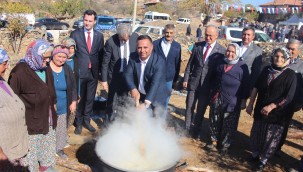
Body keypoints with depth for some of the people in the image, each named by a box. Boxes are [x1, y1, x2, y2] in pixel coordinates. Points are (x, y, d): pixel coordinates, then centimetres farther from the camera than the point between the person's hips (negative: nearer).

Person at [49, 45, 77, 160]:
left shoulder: (67, 69, 0)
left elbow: (73, 86, 7)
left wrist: (74, 101, 2)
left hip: (63, 108, 4)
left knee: (61, 129, 17)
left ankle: (59, 148, 36)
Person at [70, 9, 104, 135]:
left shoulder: (99, 36, 6)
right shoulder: (75, 34, -2)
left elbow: (101, 55, 8)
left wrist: (101, 72, 4)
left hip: (93, 72, 2)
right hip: (80, 72, -2)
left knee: (90, 98, 12)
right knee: (79, 98, 8)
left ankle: (86, 121, 29)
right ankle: (78, 122, 24)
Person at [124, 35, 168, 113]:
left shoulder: (159, 61, -25)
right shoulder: (133, 58, -10)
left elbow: (155, 83, -32)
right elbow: (128, 74, -11)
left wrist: (146, 103, -40)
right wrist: (133, 89, -31)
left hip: (156, 96, -4)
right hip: (140, 95, 4)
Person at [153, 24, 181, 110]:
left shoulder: (177, 46, -1)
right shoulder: (155, 44, -6)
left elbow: (177, 64, 6)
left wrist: (175, 79, 9)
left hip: (168, 79, 1)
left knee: (165, 101, 13)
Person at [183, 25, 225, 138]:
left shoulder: (221, 51, -7)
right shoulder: (197, 46, 1)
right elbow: (190, 64, 5)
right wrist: (186, 79, 1)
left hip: (208, 85, -2)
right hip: (193, 82, 2)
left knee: (201, 109, 12)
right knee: (189, 107, 9)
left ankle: (196, 131, 30)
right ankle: (187, 129, 26)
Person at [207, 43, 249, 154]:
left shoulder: (242, 66, -7)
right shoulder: (220, 63, 8)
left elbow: (245, 85, -5)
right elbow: (213, 78, 18)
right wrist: (212, 92, 18)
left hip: (231, 102, -5)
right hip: (216, 99, 5)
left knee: (228, 125, 5)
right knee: (214, 122, 14)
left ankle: (225, 145, 22)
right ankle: (215, 141, 31)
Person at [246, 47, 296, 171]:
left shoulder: (290, 75, -10)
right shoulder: (267, 70, 0)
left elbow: (288, 97, -15)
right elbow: (256, 87, 5)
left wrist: (271, 106, -21)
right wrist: (250, 104, 2)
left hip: (277, 113, -3)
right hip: (260, 110, 4)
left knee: (271, 138, 10)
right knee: (256, 133, 15)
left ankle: (263, 160, 29)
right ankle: (255, 154, 37)